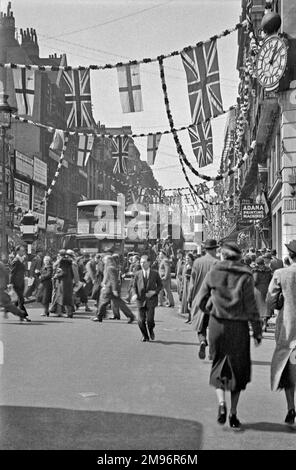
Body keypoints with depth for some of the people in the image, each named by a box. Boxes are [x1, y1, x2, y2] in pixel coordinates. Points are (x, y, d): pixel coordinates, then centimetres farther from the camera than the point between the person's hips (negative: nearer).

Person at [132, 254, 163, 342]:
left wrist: (154, 292, -8)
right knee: (141, 320, -3)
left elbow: (160, 285, 10)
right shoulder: (137, 274, 6)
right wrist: (135, 294, -9)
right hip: (141, 300, 1)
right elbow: (134, 286, 11)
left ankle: (151, 330, 23)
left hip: (151, 299, -1)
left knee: (149, 320, -11)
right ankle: (145, 336, 21)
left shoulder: (155, 274, 3)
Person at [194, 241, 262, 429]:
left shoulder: (213, 273, -2)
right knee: (238, 369, 13)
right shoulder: (245, 276, -8)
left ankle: (221, 403, -3)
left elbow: (201, 301, 0)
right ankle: (233, 414, 17)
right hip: (239, 327, -1)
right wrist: (257, 332, 0)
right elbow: (251, 307, -8)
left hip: (217, 324, 1)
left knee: (218, 365, 18)